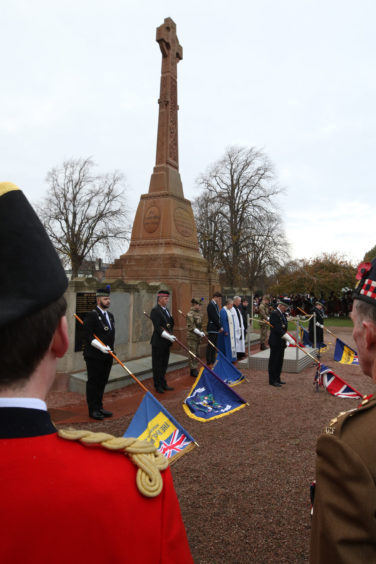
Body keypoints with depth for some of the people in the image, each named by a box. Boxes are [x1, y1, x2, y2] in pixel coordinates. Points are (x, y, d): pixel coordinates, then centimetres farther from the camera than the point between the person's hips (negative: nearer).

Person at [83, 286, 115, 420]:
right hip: (94, 356, -8)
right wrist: (100, 347, -21)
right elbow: (87, 336, -16)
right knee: (93, 383, 2)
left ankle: (99, 407, 26)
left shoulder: (110, 315, 14)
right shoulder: (91, 316, -11)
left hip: (107, 356, 8)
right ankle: (93, 410, 12)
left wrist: (109, 348, 9)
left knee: (102, 383, 15)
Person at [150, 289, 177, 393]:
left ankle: (163, 384, 27)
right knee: (157, 365, 4)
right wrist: (168, 336, -23)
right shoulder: (155, 310, -15)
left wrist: (170, 336, 3)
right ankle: (158, 386, 14)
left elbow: (171, 324, 17)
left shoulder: (166, 310, 13)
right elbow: (157, 328, -21)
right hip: (158, 343, -9)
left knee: (164, 365, 16)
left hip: (166, 342, 9)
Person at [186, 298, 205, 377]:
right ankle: (193, 370, 8)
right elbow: (191, 327, -18)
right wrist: (199, 333, -17)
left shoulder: (198, 312, 9)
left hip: (198, 337, 8)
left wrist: (201, 332, 6)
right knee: (193, 354, -1)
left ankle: (195, 369, 24)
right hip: (192, 337, -8)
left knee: (197, 354, 13)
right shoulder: (190, 314, -15)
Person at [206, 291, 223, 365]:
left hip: (215, 329, 9)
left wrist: (219, 326, 8)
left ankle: (213, 361, 20)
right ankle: (209, 362, 2)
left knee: (214, 346, 13)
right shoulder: (211, 305, -15)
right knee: (210, 346, -3)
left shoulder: (215, 305, 14)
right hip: (212, 328, -9)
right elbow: (214, 318, -19)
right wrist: (220, 327, -12)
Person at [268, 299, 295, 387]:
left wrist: (286, 340, 12)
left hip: (281, 342, 9)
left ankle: (277, 379, 25)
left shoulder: (282, 314, 13)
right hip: (275, 342, -9)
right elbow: (278, 329, -24)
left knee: (279, 361, 15)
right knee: (274, 361, 0)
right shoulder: (274, 313, -17)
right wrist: (289, 339, -24)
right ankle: (272, 380, 8)